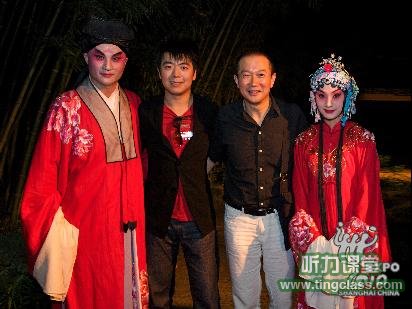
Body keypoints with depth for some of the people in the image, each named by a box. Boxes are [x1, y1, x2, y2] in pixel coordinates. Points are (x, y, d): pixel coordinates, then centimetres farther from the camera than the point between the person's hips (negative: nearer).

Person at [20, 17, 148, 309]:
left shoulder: (134, 103, 4)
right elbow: (43, 177, -9)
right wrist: (57, 231, -11)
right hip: (84, 229, -4)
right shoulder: (67, 107, -11)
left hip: (130, 227, 5)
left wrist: (138, 212, 13)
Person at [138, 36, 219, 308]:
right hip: (159, 217, 1)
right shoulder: (146, 113, -3)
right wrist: (148, 186, 2)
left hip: (199, 218, -1)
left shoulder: (210, 112, -4)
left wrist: (198, 177, 0)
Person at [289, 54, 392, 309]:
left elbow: (367, 197, -7)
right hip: (314, 241, 2)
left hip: (354, 241, -2)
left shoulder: (363, 140, -6)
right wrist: (315, 244, -9)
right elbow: (301, 196, 1)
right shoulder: (305, 142, 2)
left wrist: (344, 246, -14)